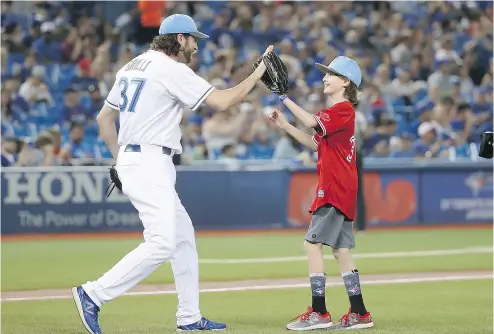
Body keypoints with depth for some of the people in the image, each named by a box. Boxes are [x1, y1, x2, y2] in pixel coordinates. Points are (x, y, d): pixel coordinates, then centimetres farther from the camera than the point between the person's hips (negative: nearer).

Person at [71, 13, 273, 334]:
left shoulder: (132, 67, 16)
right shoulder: (172, 70, -11)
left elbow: (104, 117, 20)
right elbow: (223, 101, -14)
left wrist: (120, 158, 24)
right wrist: (259, 72, -4)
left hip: (131, 160, 10)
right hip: (149, 164, -10)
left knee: (183, 235, 14)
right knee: (162, 243, -16)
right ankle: (93, 295, -17)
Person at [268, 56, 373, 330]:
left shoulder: (343, 109, -11)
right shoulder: (337, 112, 21)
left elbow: (312, 122, -25)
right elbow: (315, 143, 22)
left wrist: (285, 98, -21)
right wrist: (284, 125, 14)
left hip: (336, 189, -11)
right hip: (340, 190, 11)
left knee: (312, 243, -13)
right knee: (340, 249, 11)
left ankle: (319, 312, -15)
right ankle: (359, 314, 13)